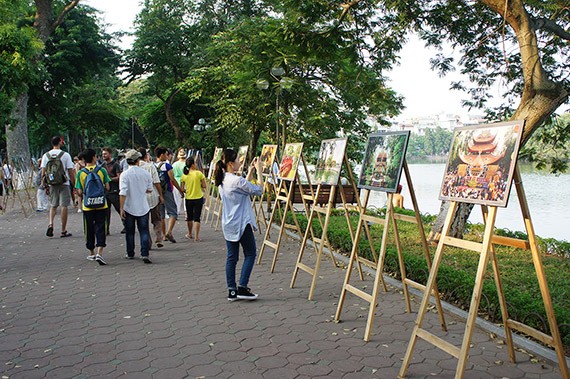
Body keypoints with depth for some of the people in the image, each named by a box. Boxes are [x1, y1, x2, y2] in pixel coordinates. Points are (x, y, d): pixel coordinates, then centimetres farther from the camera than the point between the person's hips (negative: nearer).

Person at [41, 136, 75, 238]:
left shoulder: (46, 155, 4)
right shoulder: (65, 155, -6)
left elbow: (43, 173, 3)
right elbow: (71, 171, -7)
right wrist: (74, 184, 0)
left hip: (51, 184, 3)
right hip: (64, 184, -3)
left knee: (53, 205, 17)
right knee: (64, 206, 1)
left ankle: (50, 224, -4)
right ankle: (63, 231, 5)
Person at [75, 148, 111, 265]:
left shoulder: (80, 173, -4)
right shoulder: (102, 170, -5)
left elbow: (80, 192, -4)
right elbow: (107, 187, -3)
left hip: (87, 206, 1)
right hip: (101, 205, -1)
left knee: (89, 230, 14)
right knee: (100, 229, 2)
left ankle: (92, 253, 25)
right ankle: (99, 253, -12)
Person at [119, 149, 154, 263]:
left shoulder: (124, 175, -11)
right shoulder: (145, 173, -4)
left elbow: (123, 193, -16)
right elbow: (150, 190, 5)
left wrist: (121, 208, -11)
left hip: (129, 208, -1)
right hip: (143, 207, 1)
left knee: (130, 232, 14)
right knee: (144, 231, 5)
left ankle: (130, 254, 25)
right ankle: (145, 254, -5)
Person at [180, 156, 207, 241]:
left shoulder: (184, 175, -3)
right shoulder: (199, 173, -10)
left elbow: (182, 189, -2)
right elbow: (204, 186, -7)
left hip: (188, 199, 3)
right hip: (198, 198, -3)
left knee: (189, 217, 19)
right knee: (197, 218, 2)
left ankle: (190, 234, 34)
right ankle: (196, 236, -1)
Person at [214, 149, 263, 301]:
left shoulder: (222, 180, 8)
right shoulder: (236, 180, -19)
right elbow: (258, 190, -12)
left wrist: (251, 171, 15)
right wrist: (258, 170, -5)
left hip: (228, 224, 8)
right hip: (242, 224, -8)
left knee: (232, 257, 10)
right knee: (250, 254, 5)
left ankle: (232, 291, 13)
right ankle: (242, 288, 3)